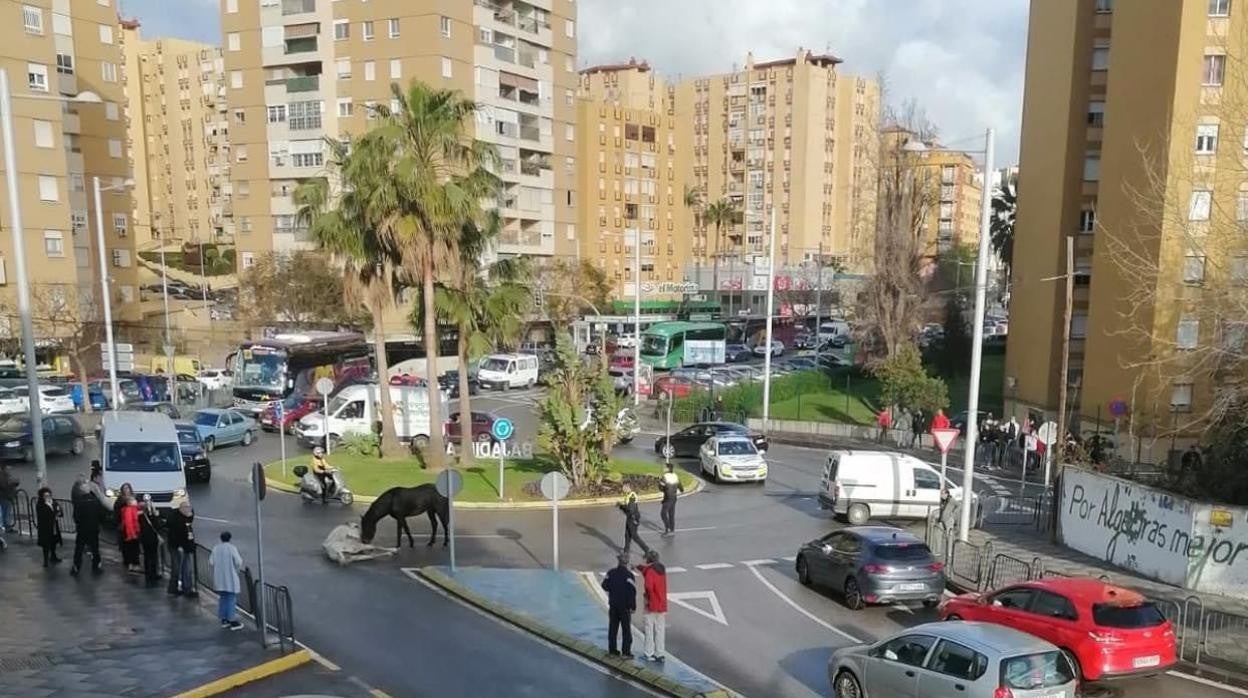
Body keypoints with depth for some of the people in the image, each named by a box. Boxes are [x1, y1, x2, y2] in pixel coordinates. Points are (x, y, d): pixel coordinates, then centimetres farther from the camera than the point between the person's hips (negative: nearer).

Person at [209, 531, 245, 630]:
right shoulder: (232, 548, -12)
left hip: (219, 579, 5)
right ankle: (232, 621, 1)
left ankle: (224, 620, 21)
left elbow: (211, 563, 2)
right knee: (231, 599, 0)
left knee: (222, 598, 15)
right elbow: (238, 563, -14)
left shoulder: (215, 548, 2)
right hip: (230, 579, -5)